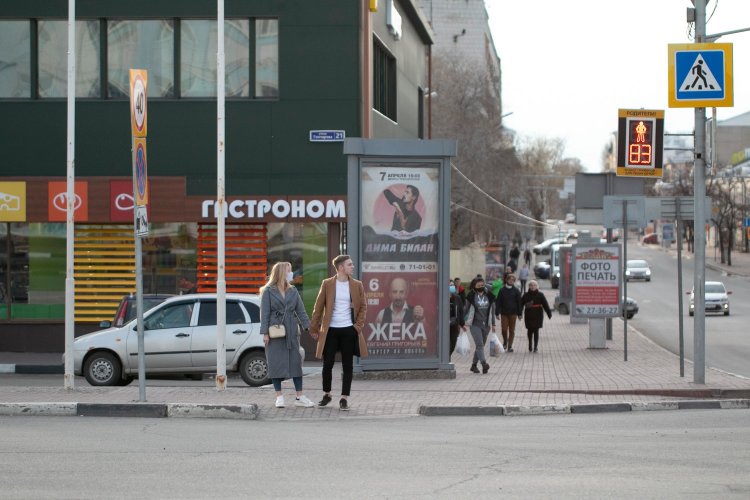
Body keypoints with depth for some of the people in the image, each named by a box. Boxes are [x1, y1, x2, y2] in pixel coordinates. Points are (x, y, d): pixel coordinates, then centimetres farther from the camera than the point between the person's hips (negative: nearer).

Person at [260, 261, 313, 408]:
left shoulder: (293, 291, 11)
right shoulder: (268, 291, -1)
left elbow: (301, 311, 10)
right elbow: (264, 313, -5)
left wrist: (308, 327, 0)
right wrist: (265, 333, -11)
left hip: (291, 331, 4)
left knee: (296, 362, 2)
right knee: (276, 363, -1)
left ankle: (300, 397, 5)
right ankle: (279, 397, 5)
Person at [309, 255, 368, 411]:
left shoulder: (357, 285, 4)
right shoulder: (327, 284, 0)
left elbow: (363, 306, 8)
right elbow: (318, 307, 2)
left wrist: (358, 325, -3)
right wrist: (314, 328, 1)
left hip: (349, 330, 1)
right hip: (330, 330, -1)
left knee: (348, 366, 2)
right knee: (327, 364, 3)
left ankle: (344, 398, 7)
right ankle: (326, 395, 21)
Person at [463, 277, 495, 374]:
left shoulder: (488, 296, 8)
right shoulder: (471, 296, -2)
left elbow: (491, 311, 15)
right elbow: (466, 310, 2)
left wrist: (493, 324, 12)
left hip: (486, 325, 4)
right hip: (475, 325, -4)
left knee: (481, 345, 9)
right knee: (479, 344, -17)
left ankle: (474, 365, 20)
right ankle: (484, 363, -28)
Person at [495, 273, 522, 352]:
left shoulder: (516, 291, 1)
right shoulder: (502, 290, 2)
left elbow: (519, 302, 4)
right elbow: (498, 302, 3)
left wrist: (519, 314, 0)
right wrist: (497, 313, -2)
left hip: (513, 313, 0)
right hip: (504, 313, 0)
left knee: (512, 330, 3)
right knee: (504, 329, -4)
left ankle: (510, 346, 10)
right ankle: (505, 342, 23)